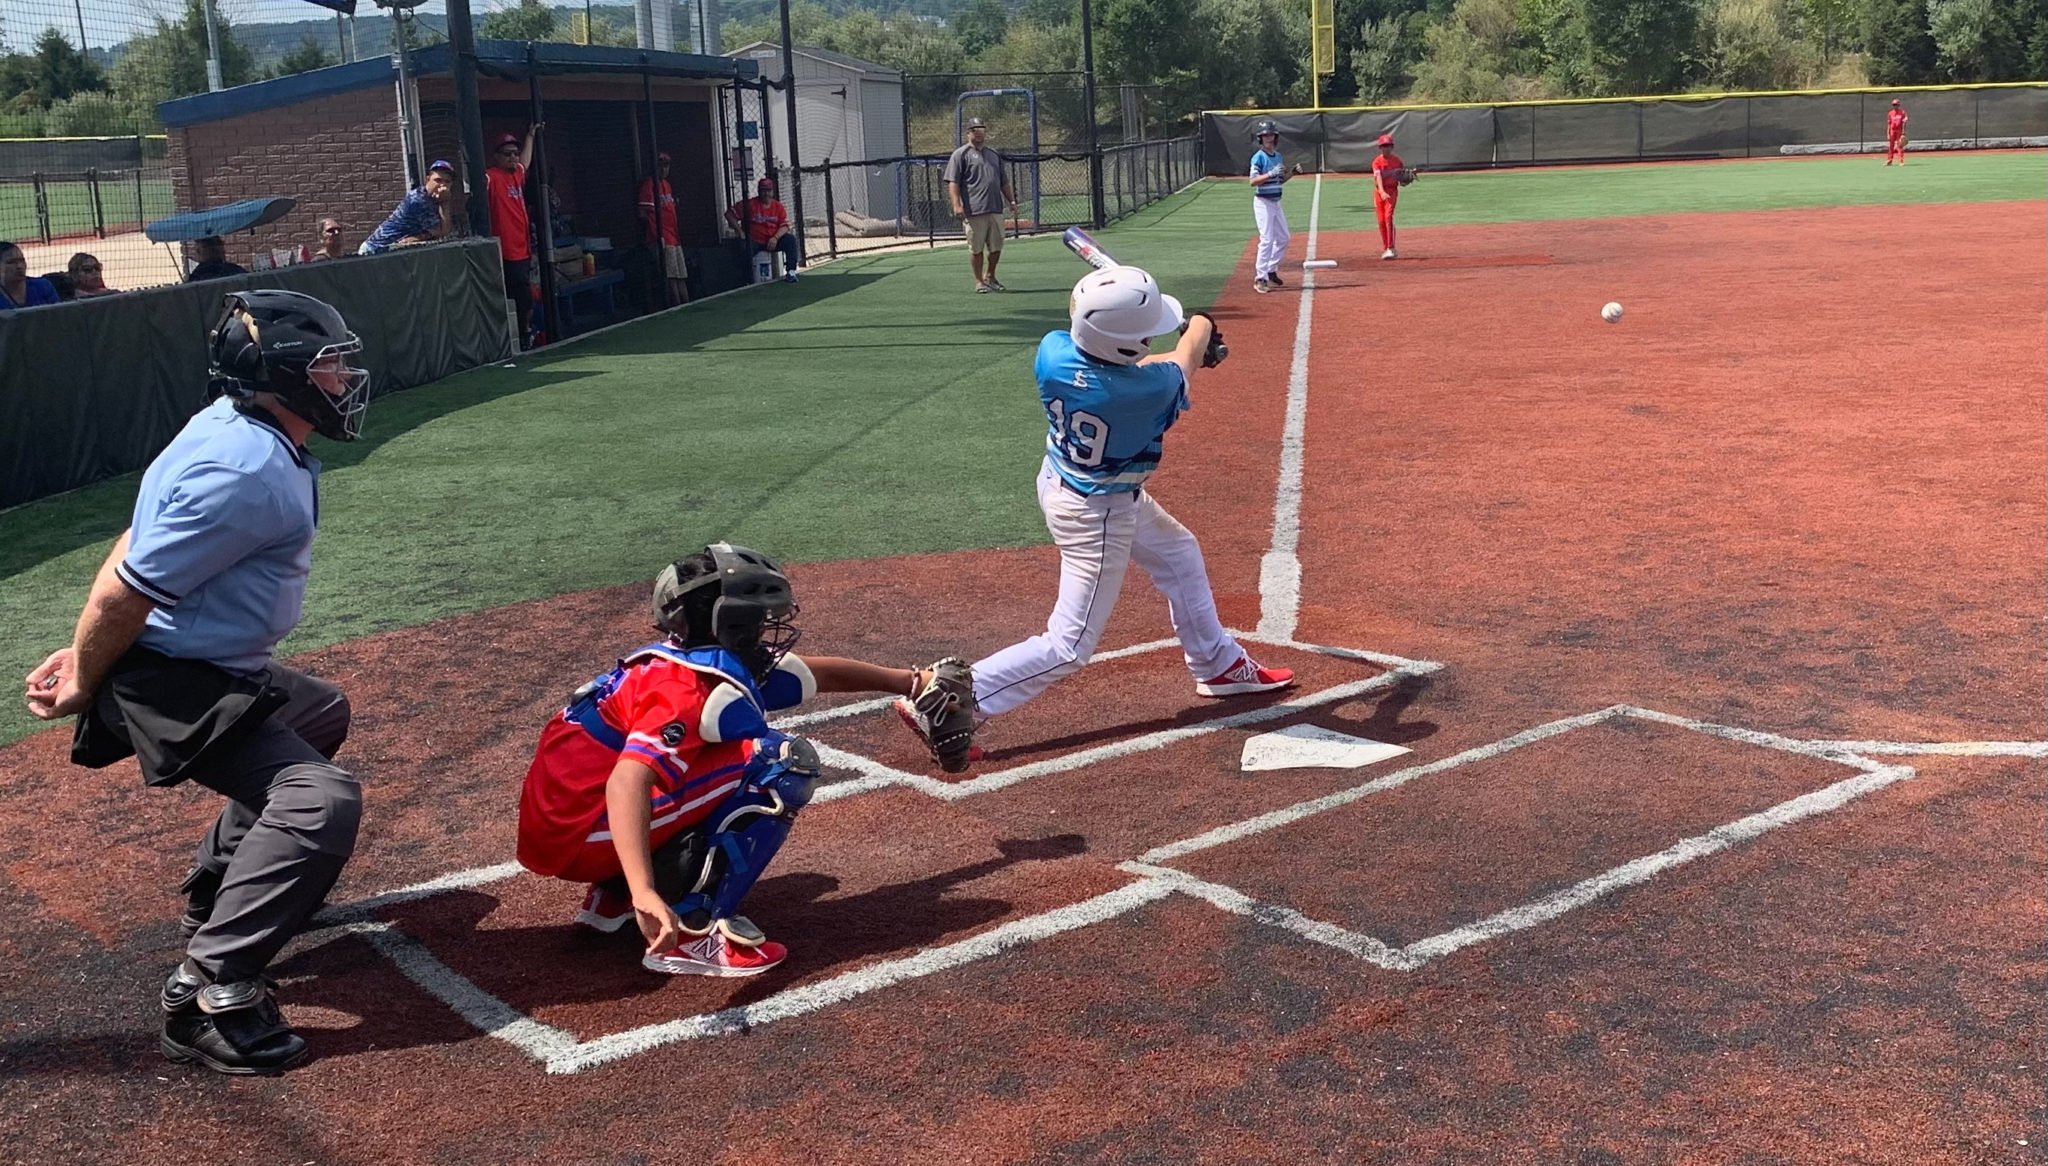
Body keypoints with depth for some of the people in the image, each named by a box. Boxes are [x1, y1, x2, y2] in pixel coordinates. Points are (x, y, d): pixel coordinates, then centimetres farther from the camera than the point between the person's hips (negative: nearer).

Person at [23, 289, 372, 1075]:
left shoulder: (237, 428, 4)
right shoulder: (246, 472, -27)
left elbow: (135, 546, 9)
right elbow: (127, 592, -24)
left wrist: (89, 655, 10)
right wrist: (84, 685, -8)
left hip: (216, 670, 11)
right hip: (174, 686, -11)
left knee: (319, 716, 32)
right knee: (320, 800, -25)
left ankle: (218, 890, 42)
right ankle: (210, 994, -20)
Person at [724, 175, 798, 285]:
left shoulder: (778, 206, 5)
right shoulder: (750, 204, -5)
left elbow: (784, 226, -1)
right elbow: (729, 214, -5)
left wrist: (775, 238, -20)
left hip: (774, 242, 3)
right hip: (755, 242, -3)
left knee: (790, 239, -21)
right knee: (745, 248, -34)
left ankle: (791, 272, -18)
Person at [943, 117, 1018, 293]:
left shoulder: (994, 155, 20)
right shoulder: (960, 154, 1)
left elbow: (1004, 182, 25)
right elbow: (953, 182, -8)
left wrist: (1011, 201, 15)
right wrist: (956, 204, -19)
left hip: (995, 210, 6)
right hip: (973, 211, -6)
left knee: (996, 247, 9)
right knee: (976, 248, -1)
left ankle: (990, 277, 26)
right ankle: (979, 281, 11)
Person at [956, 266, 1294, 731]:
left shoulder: (1053, 351, -20)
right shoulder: (1149, 389, -31)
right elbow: (1190, 355, -6)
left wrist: (1187, 355, 11)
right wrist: (1200, 327, 17)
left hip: (1059, 482, 8)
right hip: (1097, 515, -8)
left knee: (1178, 554, 26)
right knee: (1069, 646, 0)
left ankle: (1219, 664, 44)